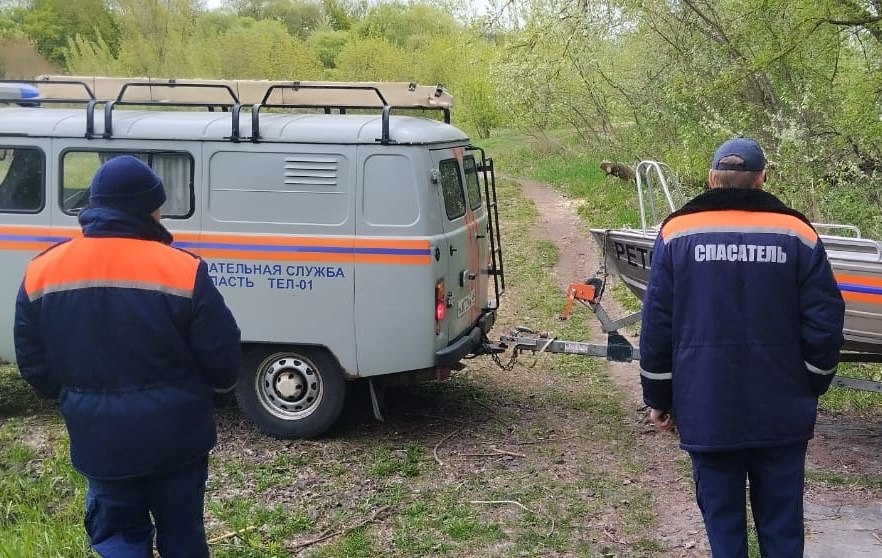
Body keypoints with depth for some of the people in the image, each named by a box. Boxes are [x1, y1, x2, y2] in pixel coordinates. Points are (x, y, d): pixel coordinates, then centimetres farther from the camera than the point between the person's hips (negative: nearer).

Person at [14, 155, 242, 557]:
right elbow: (223, 359, -11)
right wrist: (220, 384, 13)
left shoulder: (41, 273, -3)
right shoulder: (182, 270, -16)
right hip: (173, 437, -2)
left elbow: (33, 363, 5)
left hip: (99, 440, 3)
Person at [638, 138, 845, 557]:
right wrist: (809, 392, 13)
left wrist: (658, 398, 8)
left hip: (707, 411, 0)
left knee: (722, 520, 11)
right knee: (781, 524, 11)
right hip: (782, 413, 1)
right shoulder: (798, 233, -1)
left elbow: (657, 325, -1)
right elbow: (825, 325, -1)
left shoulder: (677, 232, -1)